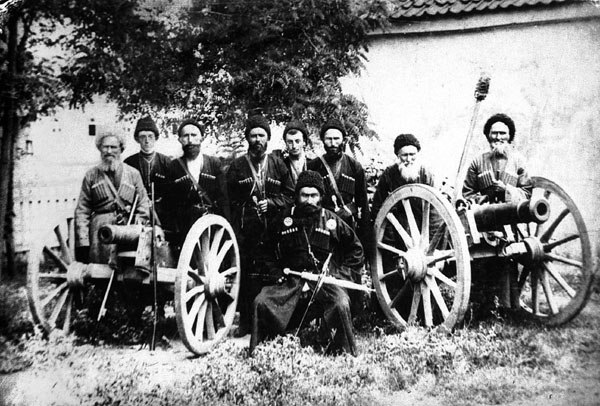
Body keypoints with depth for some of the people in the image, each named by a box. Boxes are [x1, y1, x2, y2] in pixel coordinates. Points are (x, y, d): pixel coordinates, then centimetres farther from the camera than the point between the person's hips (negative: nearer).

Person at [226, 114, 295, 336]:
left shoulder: (278, 165, 13)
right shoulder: (237, 166, 10)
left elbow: (290, 195, 12)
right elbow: (231, 201, 7)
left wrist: (270, 203, -5)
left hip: (274, 229, 1)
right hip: (246, 232, 0)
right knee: (247, 275, -3)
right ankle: (246, 321, 8)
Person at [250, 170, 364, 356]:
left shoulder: (331, 220, 6)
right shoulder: (285, 219, 9)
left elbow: (356, 250, 15)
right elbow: (270, 252, 22)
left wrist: (342, 274, 6)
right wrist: (278, 274, 8)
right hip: (292, 281, 2)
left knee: (341, 305, -31)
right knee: (261, 302, -21)